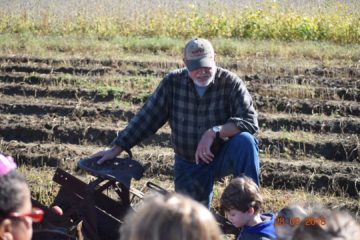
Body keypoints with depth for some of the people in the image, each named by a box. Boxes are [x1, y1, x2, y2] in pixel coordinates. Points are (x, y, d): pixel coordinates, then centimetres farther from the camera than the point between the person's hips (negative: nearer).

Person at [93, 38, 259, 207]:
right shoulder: (172, 83, -9)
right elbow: (146, 118, -4)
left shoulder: (230, 83, -16)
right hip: (189, 165, 2)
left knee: (245, 141, -33)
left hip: (224, 156, -2)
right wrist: (116, 150, -7)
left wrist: (214, 133, -37)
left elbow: (250, 121, -23)